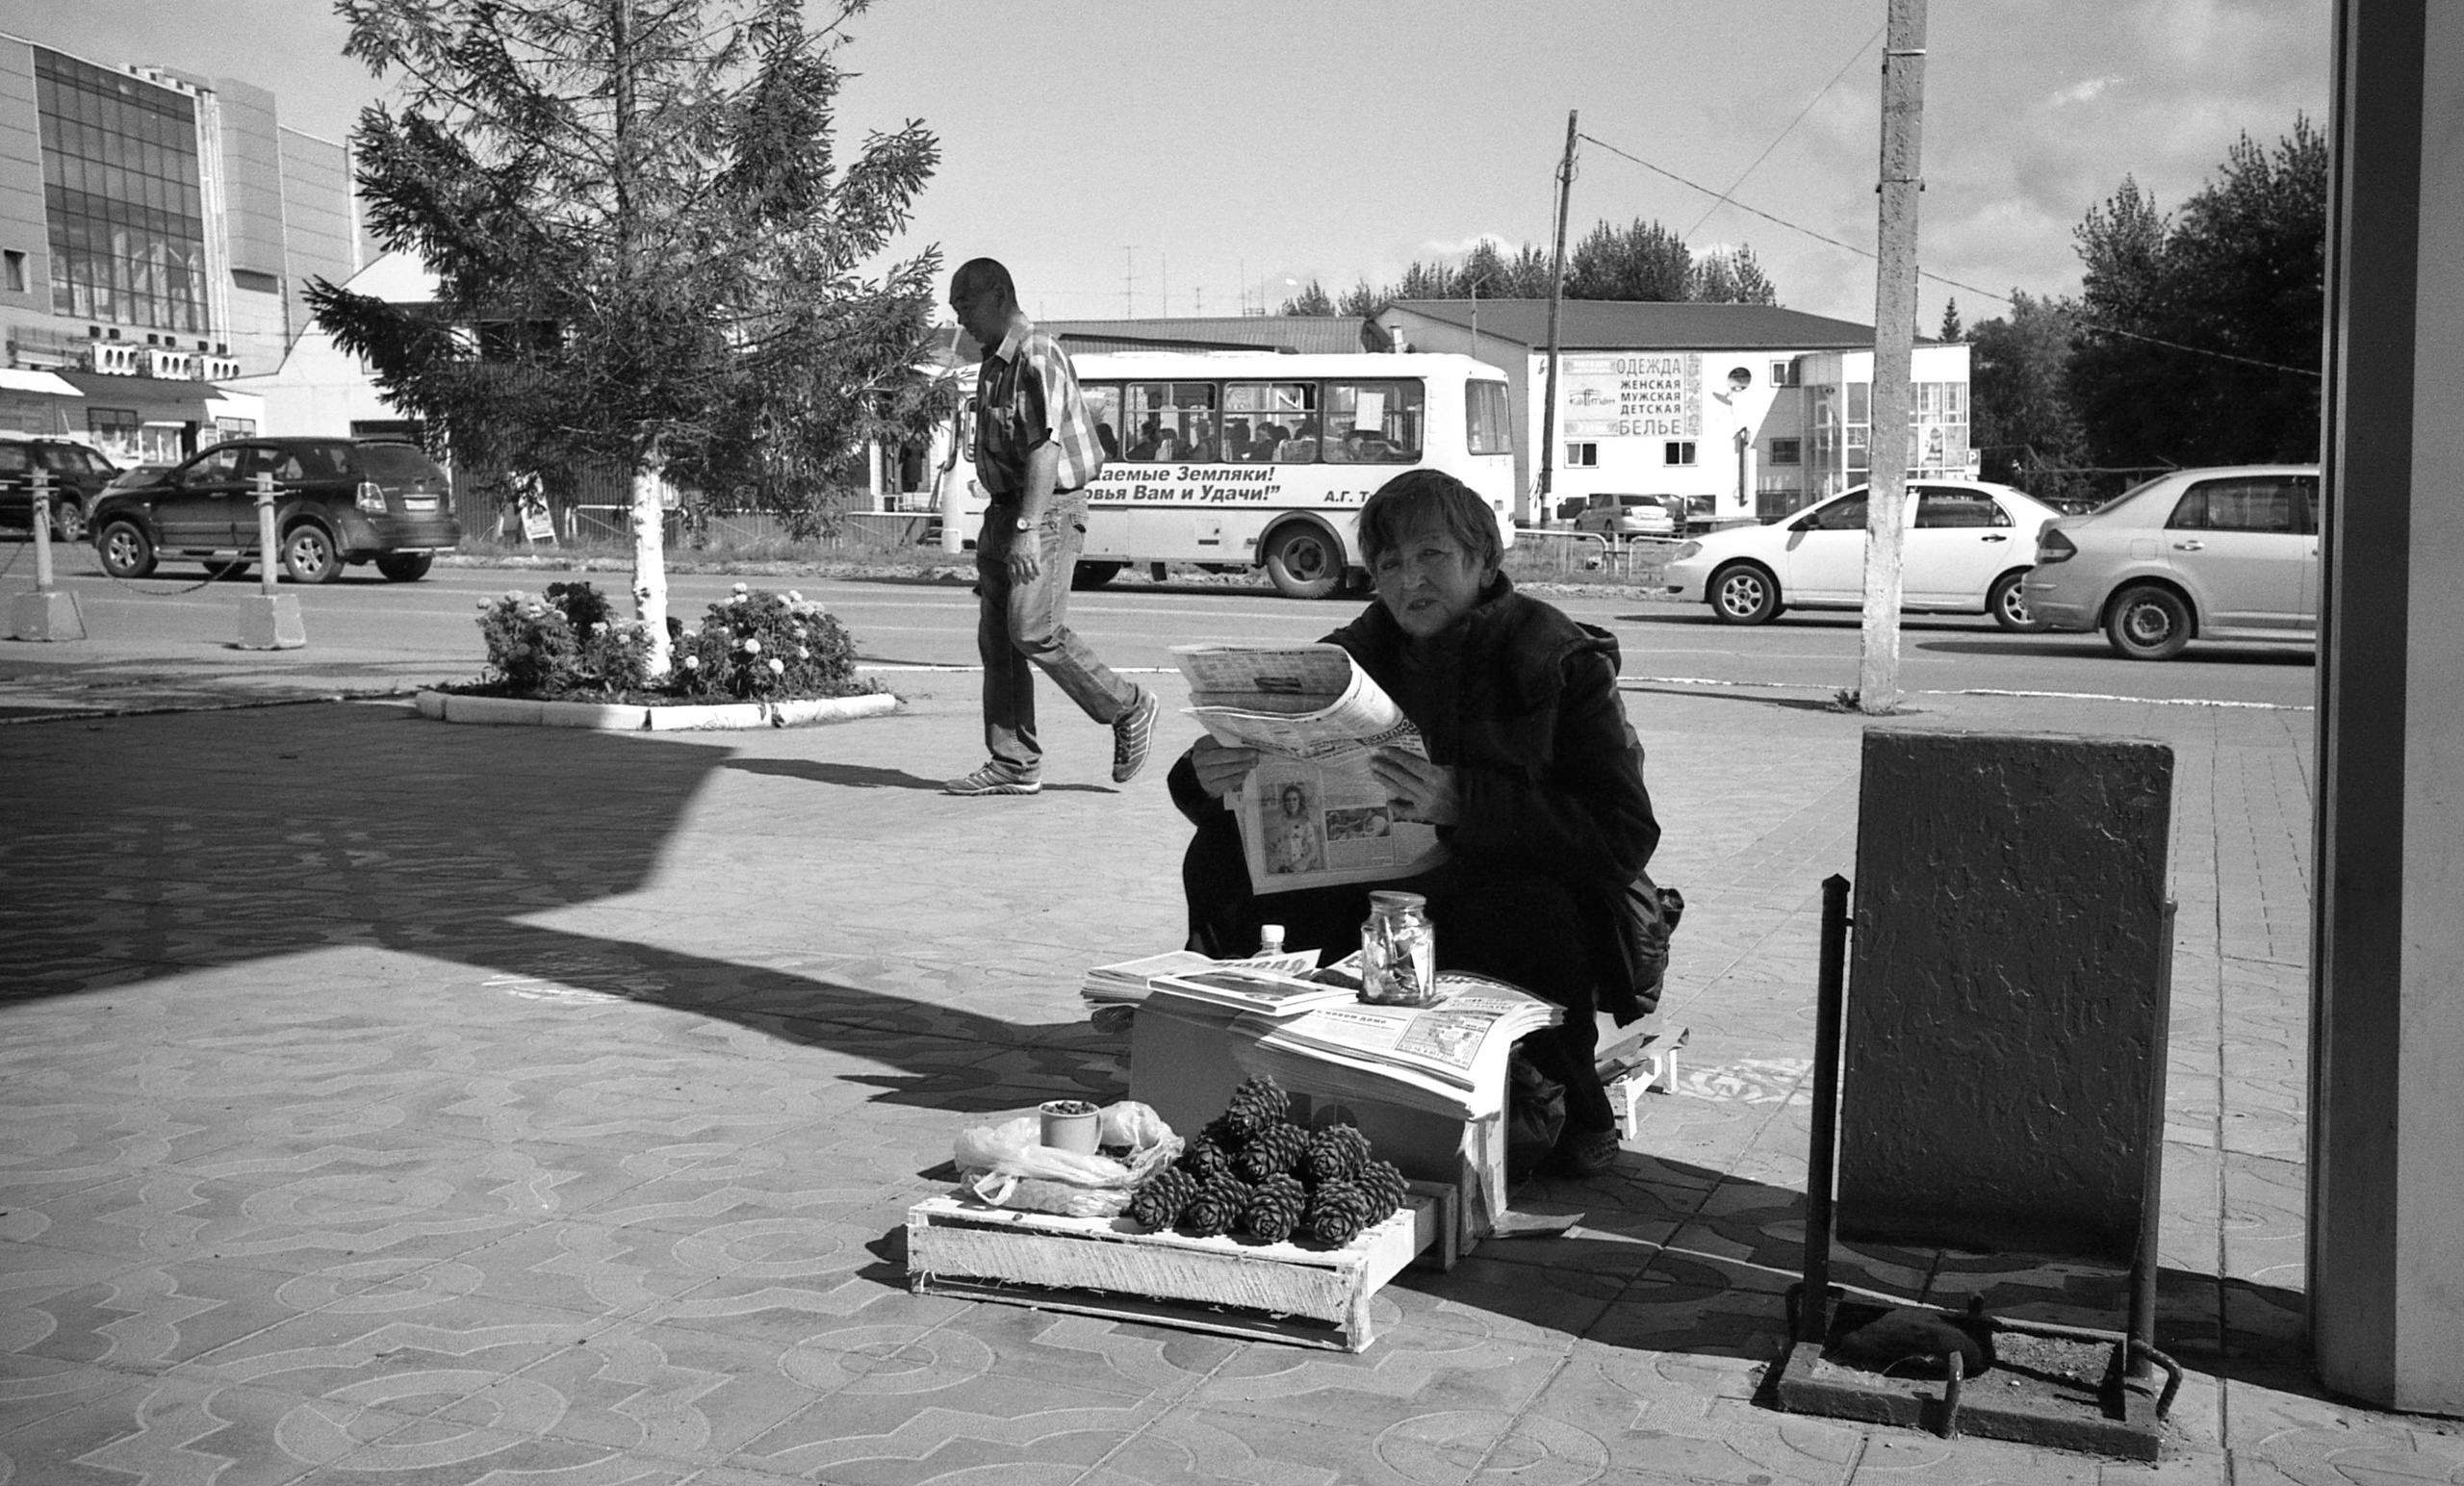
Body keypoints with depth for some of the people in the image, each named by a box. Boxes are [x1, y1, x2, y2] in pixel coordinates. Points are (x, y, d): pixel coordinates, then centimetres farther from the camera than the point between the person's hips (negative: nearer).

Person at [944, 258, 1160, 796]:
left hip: (1048, 510, -10)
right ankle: (1014, 765, 7)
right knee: (994, 638, 4)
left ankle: (1129, 709, 3)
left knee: (1033, 631, -15)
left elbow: (1047, 448, -22)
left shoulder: (1038, 357, -13)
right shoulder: (994, 363, 18)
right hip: (1003, 510, 10)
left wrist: (1028, 529, -29)